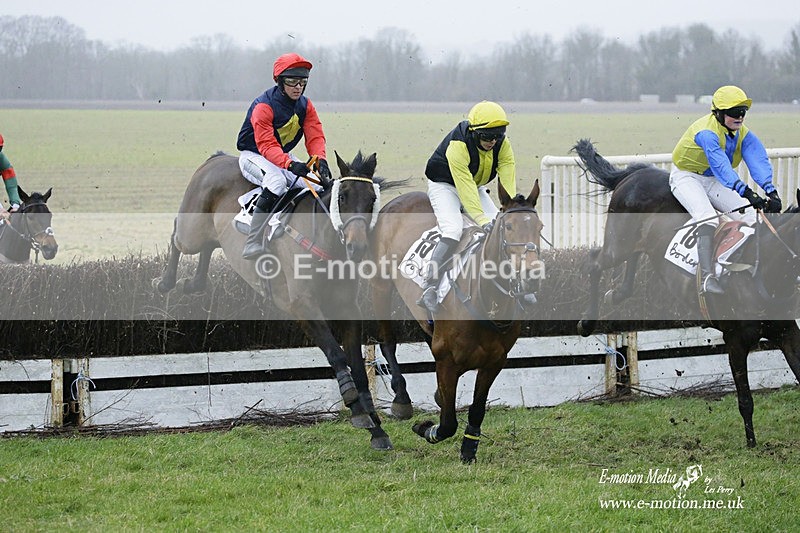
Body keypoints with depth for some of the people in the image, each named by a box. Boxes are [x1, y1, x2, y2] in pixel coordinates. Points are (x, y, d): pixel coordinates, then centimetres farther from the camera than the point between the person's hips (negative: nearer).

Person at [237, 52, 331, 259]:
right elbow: (266, 145, -31)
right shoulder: (263, 106, -24)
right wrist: (290, 164, -47)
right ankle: (253, 246, -40)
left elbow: (315, 136, -10)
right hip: (254, 155, -7)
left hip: (283, 156, 7)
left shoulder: (305, 106, -2)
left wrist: (320, 160, -32)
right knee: (276, 180, -37)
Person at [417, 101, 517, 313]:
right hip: (445, 186, -7)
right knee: (453, 230, -28)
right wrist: (483, 220, -44)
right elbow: (465, 188, -37)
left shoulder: (503, 146, -14)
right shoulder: (457, 146, -32)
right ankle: (428, 287, -32)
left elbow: (508, 184, -21)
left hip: (477, 187, 7)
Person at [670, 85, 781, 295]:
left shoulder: (743, 134, -5)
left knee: (750, 216, -6)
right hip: (687, 177, -8)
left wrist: (771, 191, -39)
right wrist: (746, 192, -53)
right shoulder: (707, 131, -28)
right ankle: (707, 278, -41)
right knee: (707, 217, -31)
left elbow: (758, 161, -21)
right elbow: (720, 166, -42)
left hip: (715, 182, 8)